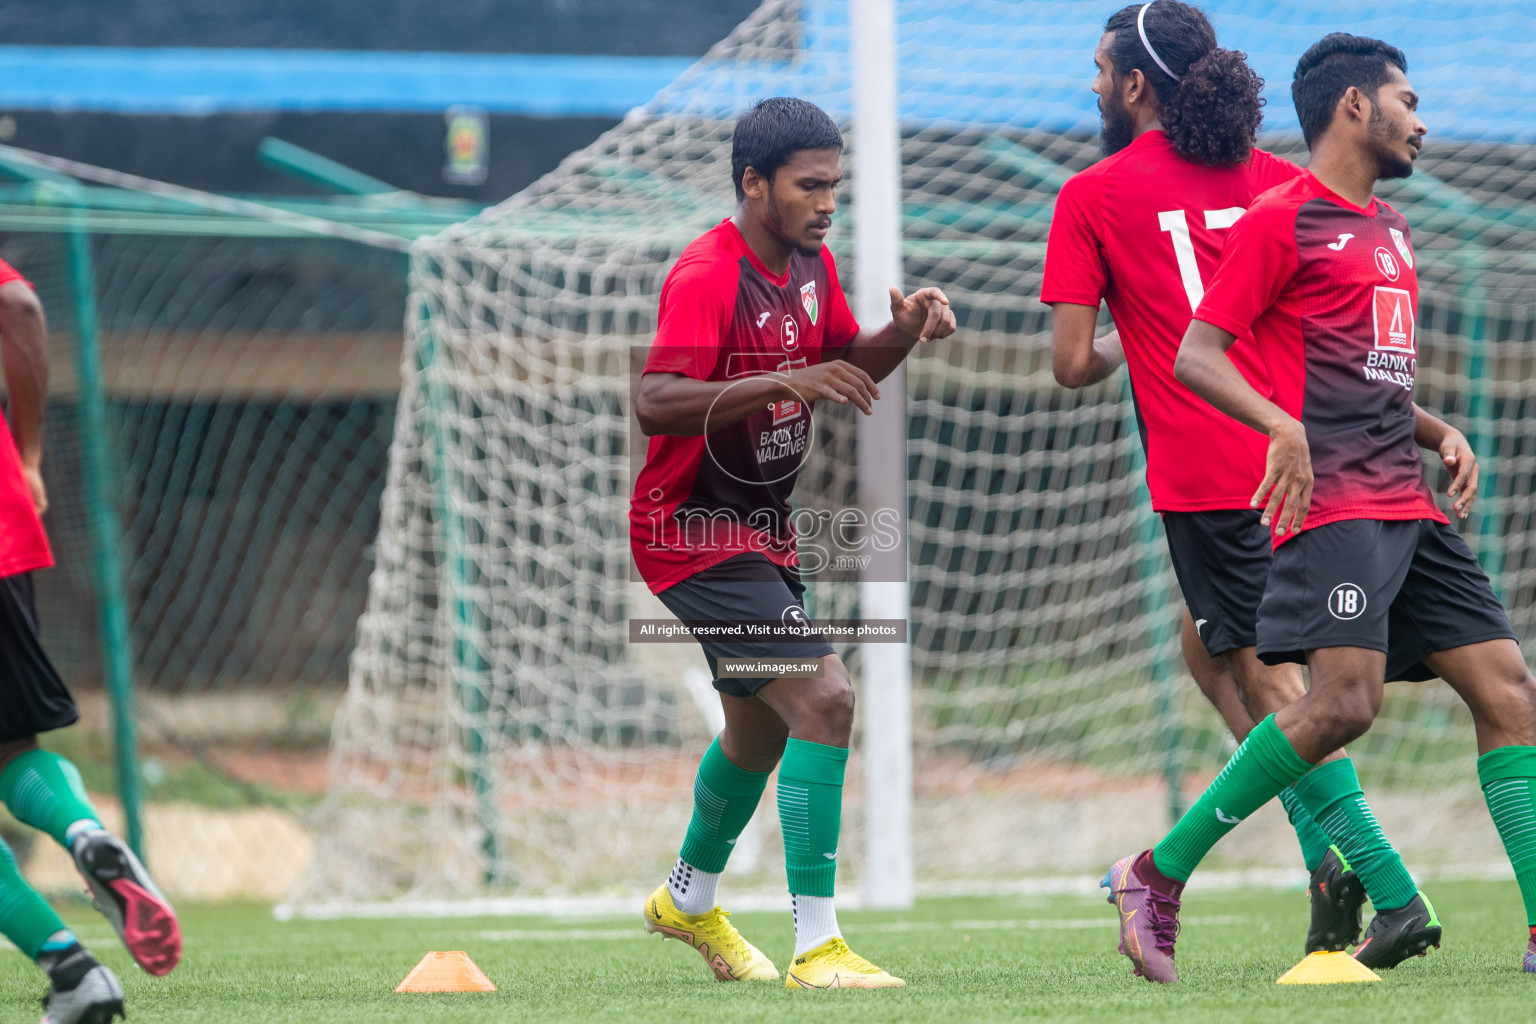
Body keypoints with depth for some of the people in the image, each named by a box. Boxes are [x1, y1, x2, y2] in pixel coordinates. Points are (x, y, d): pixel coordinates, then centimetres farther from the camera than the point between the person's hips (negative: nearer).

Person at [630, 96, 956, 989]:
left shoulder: (811, 265, 5)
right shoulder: (707, 277, -23)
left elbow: (849, 366, 19)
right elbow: (656, 404, -34)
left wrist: (903, 333, -2)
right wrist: (780, 383, -44)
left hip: (763, 530, 10)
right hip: (694, 533, -10)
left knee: (763, 726, 24)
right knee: (824, 697, -22)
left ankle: (690, 899, 49)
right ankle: (816, 946, -24)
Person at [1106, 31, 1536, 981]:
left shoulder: (1391, 230, 23)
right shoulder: (1280, 219, -3)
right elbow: (1195, 355, -9)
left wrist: (1440, 436, 15)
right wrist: (1283, 424, -25)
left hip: (1411, 509, 9)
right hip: (1332, 503, -9)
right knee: (1344, 702, -21)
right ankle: (1156, 877, -10)